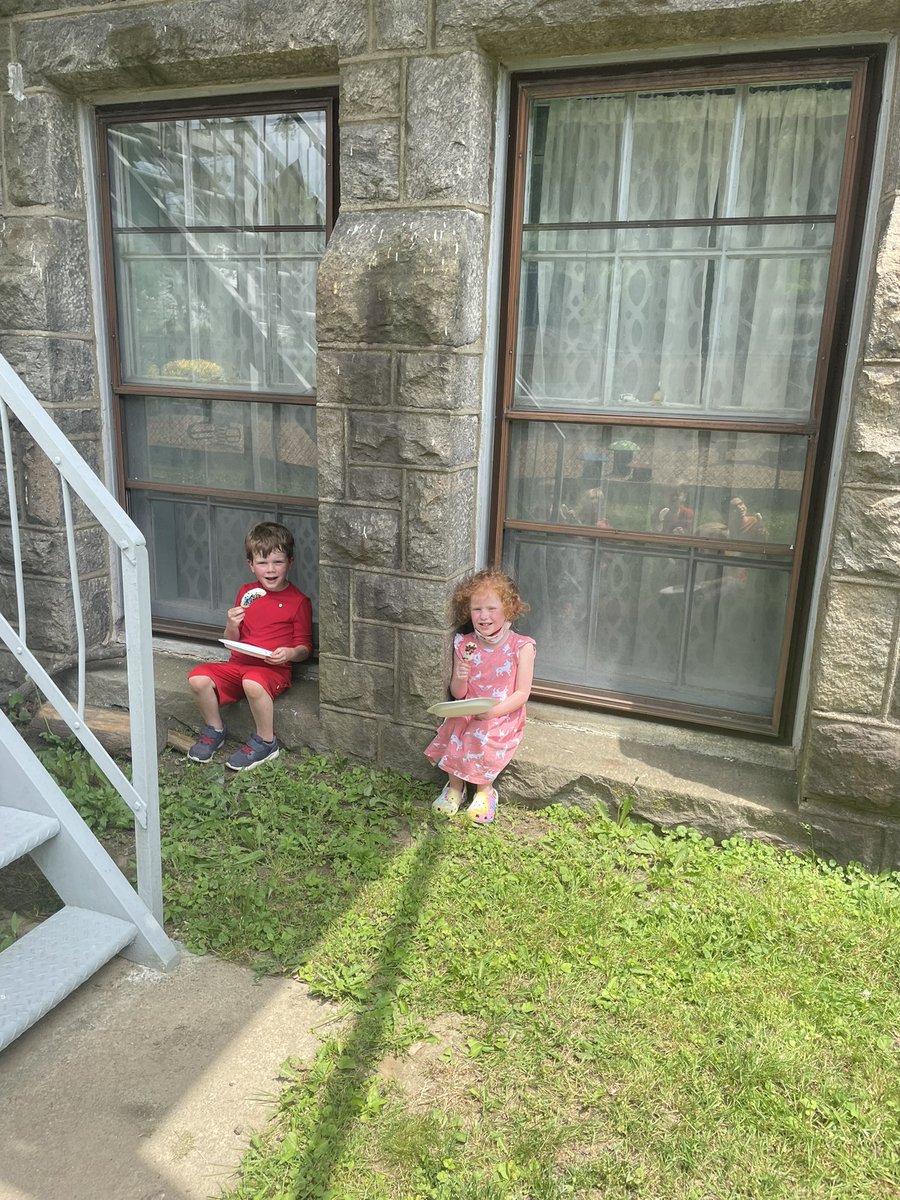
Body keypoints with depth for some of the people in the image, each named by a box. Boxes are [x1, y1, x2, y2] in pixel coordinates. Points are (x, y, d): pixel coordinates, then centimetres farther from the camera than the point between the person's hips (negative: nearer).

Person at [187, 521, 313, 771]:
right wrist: (232, 626, -6)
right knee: (198, 678, -20)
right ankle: (214, 730, 6)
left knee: (253, 683, -38)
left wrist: (290, 653, -21)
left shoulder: (298, 601, -1)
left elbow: (305, 647, 2)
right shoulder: (246, 592, 13)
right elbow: (233, 641, 17)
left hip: (274, 669, -5)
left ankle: (265, 742, -15)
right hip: (237, 664, 5)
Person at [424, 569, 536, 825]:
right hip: (467, 713, 3)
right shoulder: (464, 645, 1)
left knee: (480, 738, -28)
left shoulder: (521, 647, -8)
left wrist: (493, 711, -21)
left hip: (504, 716, -3)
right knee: (452, 735, -22)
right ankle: (455, 785, 4)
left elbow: (522, 693, -9)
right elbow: (458, 694, 5)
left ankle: (484, 790, -3)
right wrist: (460, 679, -18)